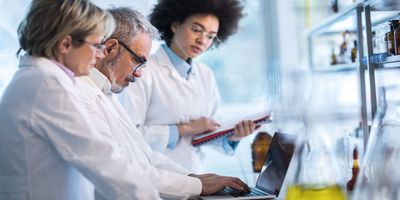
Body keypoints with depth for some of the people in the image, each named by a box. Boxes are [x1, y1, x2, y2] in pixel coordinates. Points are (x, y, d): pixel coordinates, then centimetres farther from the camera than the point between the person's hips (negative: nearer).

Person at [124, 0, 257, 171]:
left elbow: (209, 131, 12)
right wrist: (184, 129, -16)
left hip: (193, 175, 4)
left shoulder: (206, 75, 7)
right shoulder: (145, 71, -11)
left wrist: (231, 136, -7)